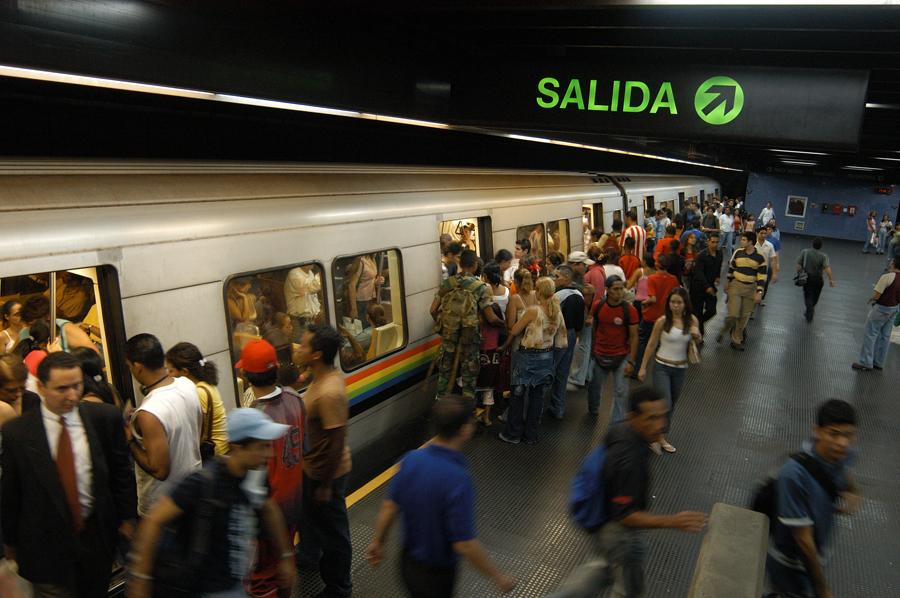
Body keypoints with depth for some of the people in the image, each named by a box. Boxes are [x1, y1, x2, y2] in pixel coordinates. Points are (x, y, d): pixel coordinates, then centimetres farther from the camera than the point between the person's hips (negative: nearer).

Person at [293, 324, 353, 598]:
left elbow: (337, 442, -29)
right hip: (312, 465, 10)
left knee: (332, 530, 12)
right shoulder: (327, 375, -5)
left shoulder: (329, 393, -34)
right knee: (309, 513, 33)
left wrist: (326, 485, -20)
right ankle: (308, 554, 61)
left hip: (325, 472, -10)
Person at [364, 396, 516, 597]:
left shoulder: (411, 459, -13)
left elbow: (389, 506, -3)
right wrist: (498, 578, -14)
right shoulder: (458, 479, -33)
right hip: (436, 573, -6)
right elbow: (464, 545, -28)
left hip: (408, 561, 6)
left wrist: (377, 542, 13)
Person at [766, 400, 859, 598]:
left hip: (816, 553, 7)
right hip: (791, 564, -7)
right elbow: (803, 539, -28)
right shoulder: (795, 474, -37)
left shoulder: (841, 455, -17)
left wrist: (851, 496, -12)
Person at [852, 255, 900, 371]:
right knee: (885, 336, 16)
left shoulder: (887, 277, -24)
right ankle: (879, 363, 26)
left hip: (881, 309, -7)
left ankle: (865, 363, 8)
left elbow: (876, 295, -21)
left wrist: (870, 300, -1)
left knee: (870, 335, 3)